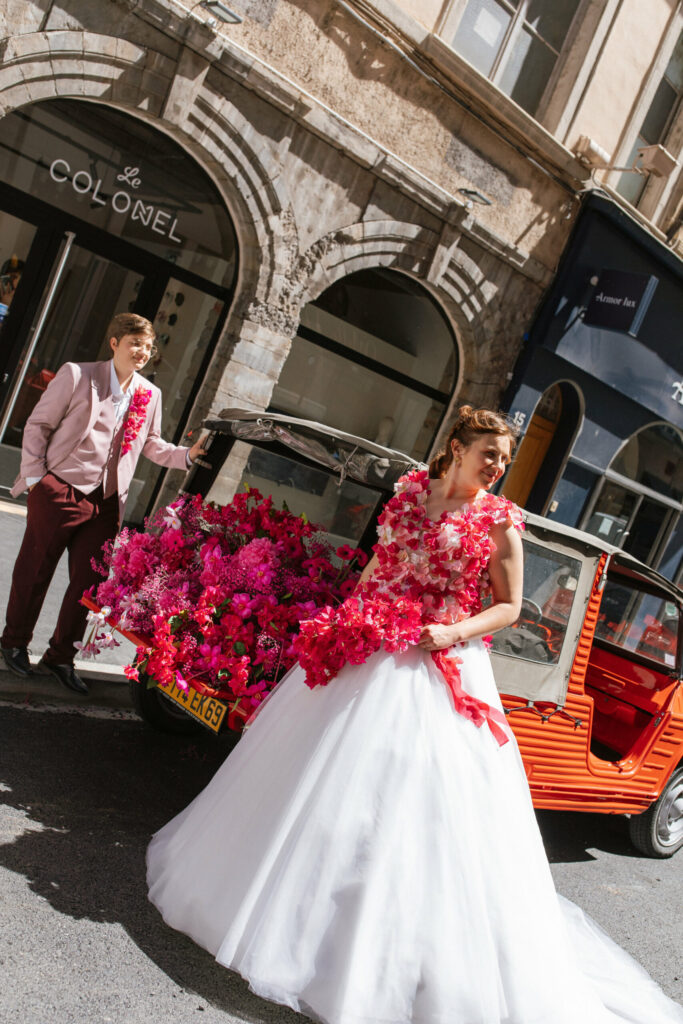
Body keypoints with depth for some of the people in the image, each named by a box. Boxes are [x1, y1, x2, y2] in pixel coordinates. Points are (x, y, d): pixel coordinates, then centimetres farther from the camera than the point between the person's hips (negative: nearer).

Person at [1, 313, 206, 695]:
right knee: (35, 570, 7)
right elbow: (38, 425, -2)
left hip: (104, 503, 4)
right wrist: (34, 477, -6)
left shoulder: (151, 396, 8)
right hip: (59, 491, -4)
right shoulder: (77, 375, -5)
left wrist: (188, 454, 1)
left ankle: (61, 656, 23)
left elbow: (151, 445, 17)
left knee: (88, 582, 8)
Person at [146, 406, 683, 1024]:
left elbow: (508, 606, 0)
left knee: (413, 797, -3)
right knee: (327, 772, 14)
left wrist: (455, 633, -15)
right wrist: (343, 618, 10)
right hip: (368, 651, 5)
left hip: (439, 669, -4)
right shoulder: (411, 490, 7)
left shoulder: (499, 521, -3)